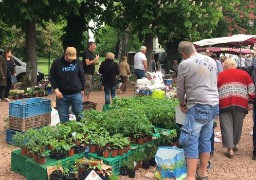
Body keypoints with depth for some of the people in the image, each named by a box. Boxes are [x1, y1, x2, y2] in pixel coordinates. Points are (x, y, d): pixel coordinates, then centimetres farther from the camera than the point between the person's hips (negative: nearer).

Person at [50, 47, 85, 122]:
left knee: (79, 115, 3)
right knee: (63, 117, 7)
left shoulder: (78, 62, 3)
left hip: (76, 94, 0)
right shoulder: (57, 63, -1)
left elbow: (82, 77, 10)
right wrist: (56, 89, -8)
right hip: (62, 94, 0)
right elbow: (52, 77, 2)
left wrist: (82, 89, 10)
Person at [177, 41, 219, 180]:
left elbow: (180, 89, 2)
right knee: (206, 140, 15)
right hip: (214, 104, 7)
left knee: (191, 141, -3)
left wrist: (182, 104, 19)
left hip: (198, 106, -7)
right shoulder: (211, 61, 11)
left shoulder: (184, 64, -6)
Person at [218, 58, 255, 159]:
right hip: (241, 104, 1)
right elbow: (251, 91, 9)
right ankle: (235, 144, 33)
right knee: (238, 125, 18)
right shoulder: (244, 74, 13)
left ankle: (230, 149, 1)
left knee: (227, 126, 4)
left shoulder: (220, 75, 12)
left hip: (224, 104, -1)